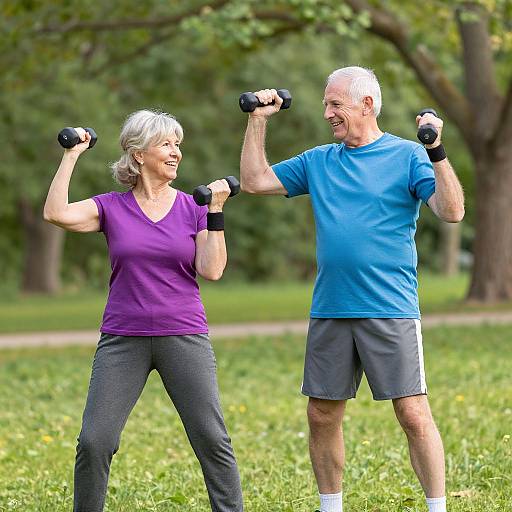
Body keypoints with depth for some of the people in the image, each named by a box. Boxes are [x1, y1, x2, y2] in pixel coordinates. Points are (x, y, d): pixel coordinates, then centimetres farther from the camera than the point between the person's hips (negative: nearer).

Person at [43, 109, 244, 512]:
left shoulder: (192, 208, 5)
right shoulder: (112, 207, 4)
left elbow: (212, 270, -5)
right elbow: (57, 213, -13)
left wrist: (216, 211, -8)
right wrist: (71, 155, -8)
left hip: (184, 337, 0)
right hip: (123, 339, 0)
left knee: (212, 440, -3)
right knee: (94, 441, -4)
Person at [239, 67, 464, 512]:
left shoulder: (407, 156, -2)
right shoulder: (318, 161, 13)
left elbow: (452, 212, -13)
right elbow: (254, 182, 14)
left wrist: (436, 152, -23)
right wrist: (258, 121, 11)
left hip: (390, 310, -5)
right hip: (329, 311, 5)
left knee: (414, 414, -8)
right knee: (322, 416, 9)